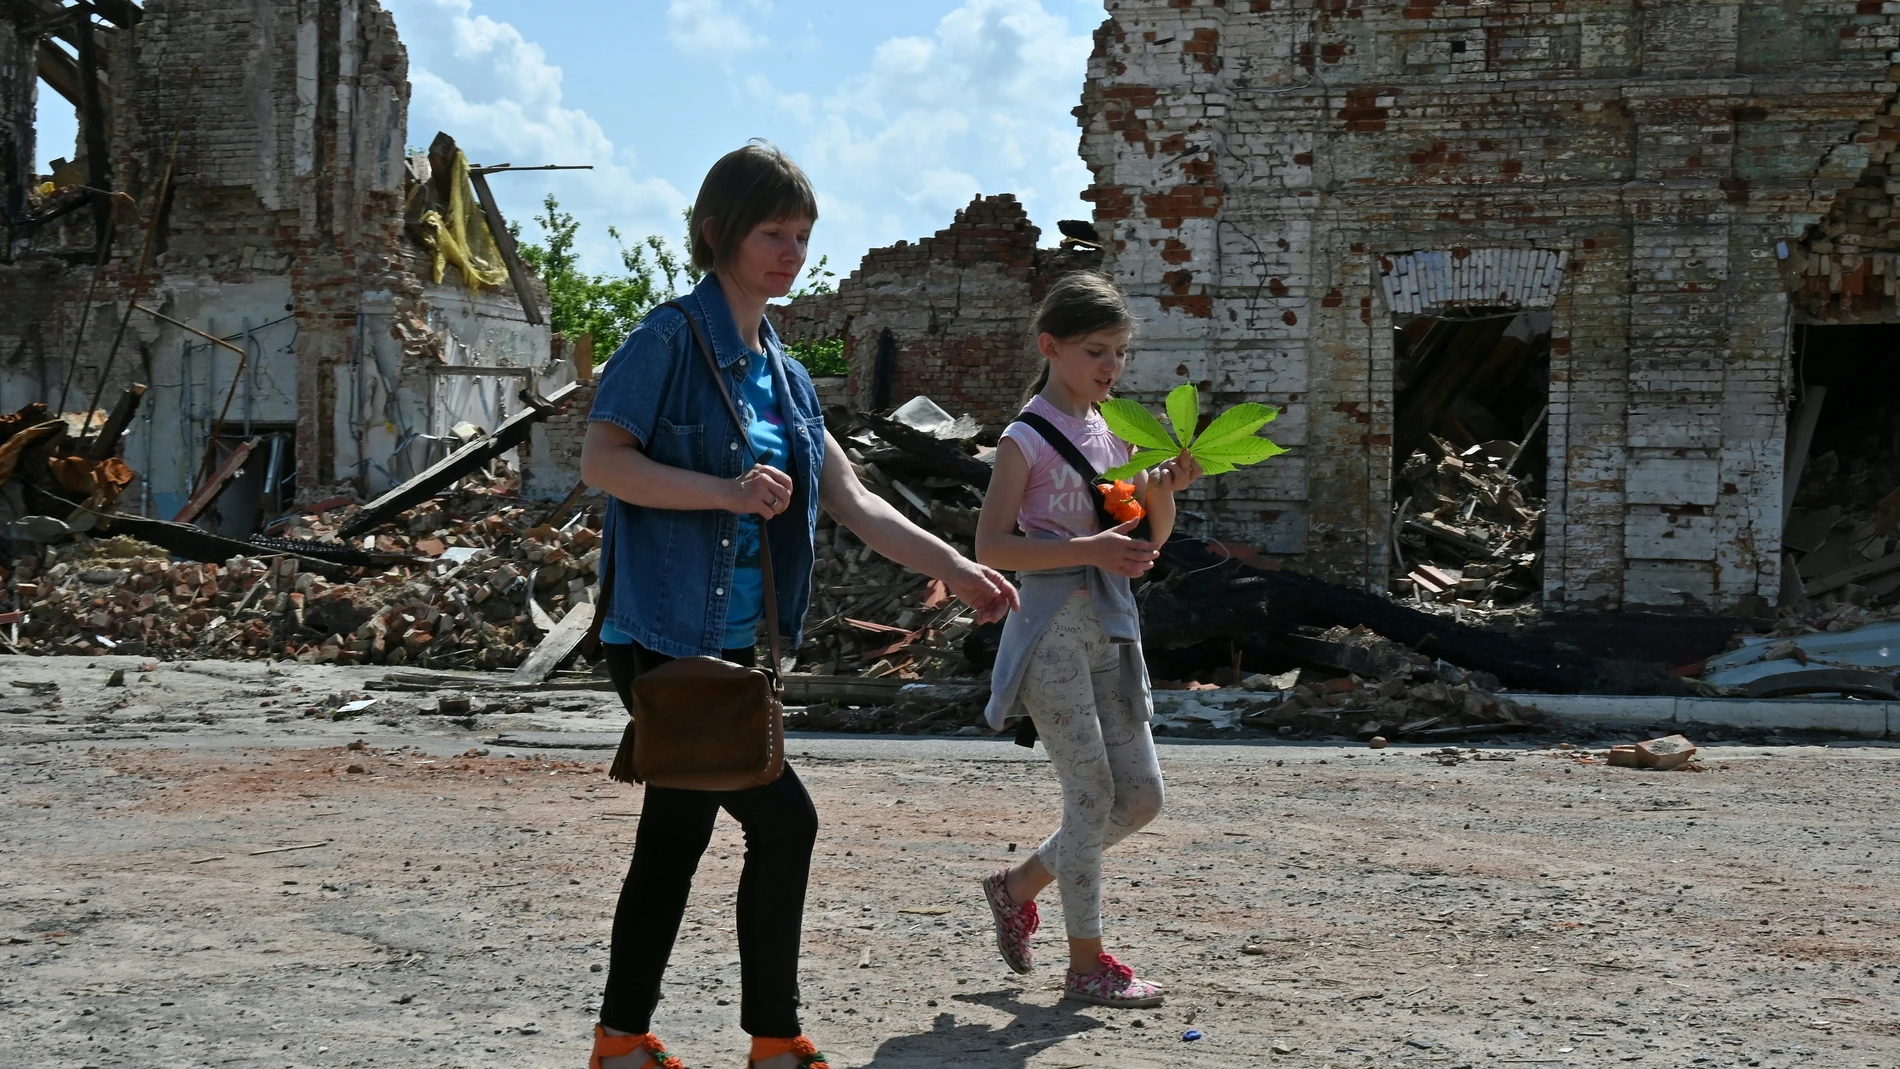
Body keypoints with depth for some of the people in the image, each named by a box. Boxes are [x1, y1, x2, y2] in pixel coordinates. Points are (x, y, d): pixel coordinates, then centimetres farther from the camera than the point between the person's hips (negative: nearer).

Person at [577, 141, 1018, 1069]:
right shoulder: (672, 339, -9)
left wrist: (955, 568, 4)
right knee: (782, 820, -10)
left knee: (675, 838, 12)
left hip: (736, 643, 8)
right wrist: (725, 492, -26)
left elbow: (852, 501, 13)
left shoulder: (783, 373, 14)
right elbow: (599, 459, -17)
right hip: (664, 636, -8)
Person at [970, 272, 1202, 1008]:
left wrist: (1166, 493, -5)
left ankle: (1019, 884, 26)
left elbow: (1151, 542, 15)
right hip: (1053, 628, -7)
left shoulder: (1113, 430, 11)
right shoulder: (1028, 438, -9)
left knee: (1141, 796, 9)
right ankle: (1087, 963, 8)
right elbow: (989, 545, -16)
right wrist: (1089, 549, -23)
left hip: (1111, 627, 7)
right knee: (1093, 795, -4)